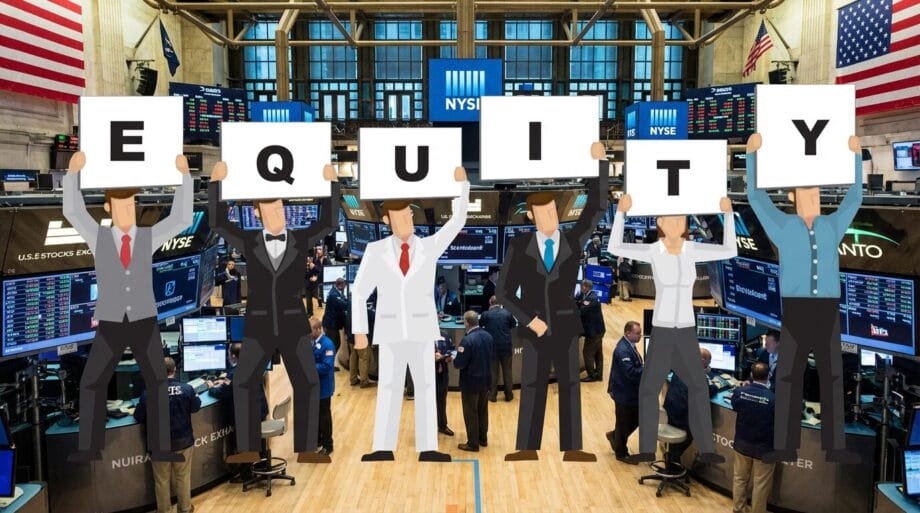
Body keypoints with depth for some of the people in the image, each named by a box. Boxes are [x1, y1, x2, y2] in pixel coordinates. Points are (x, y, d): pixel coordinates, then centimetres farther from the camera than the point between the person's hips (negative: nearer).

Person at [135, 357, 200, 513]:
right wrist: (196, 397, 26)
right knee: (183, 477, 17)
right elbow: (195, 407, 6)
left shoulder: (148, 392, -17)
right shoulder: (187, 388, -13)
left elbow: (139, 417, -6)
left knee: (162, 480, 15)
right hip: (183, 441, 1)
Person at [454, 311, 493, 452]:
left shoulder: (467, 340, -25)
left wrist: (454, 359, -1)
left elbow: (460, 364, -22)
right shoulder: (488, 336, -2)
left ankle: (473, 444, 16)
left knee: (470, 413, 7)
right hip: (485, 380, 7)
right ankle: (483, 439, 33)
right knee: (483, 410, 20)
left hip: (471, 382, -7)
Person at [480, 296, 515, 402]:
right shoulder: (507, 313, -8)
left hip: (492, 347, -1)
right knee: (507, 371, 12)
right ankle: (508, 395, 21)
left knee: (493, 371, 10)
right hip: (506, 346, 1)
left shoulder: (486, 314, -10)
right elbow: (513, 325, 11)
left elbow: (480, 324, 10)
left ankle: (493, 395, 17)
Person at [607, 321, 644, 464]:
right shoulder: (623, 350, -28)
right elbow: (631, 373, -32)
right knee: (624, 424, 8)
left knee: (637, 419, 20)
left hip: (632, 392, 9)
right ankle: (621, 453, 27)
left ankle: (614, 436, 40)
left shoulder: (629, 345, 4)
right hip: (624, 394, -9)